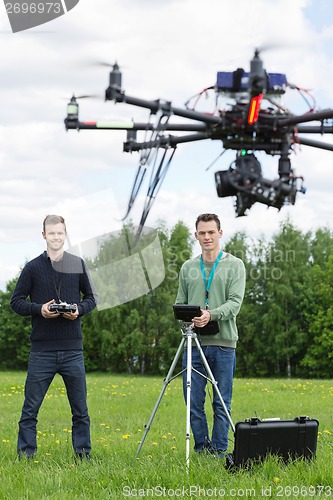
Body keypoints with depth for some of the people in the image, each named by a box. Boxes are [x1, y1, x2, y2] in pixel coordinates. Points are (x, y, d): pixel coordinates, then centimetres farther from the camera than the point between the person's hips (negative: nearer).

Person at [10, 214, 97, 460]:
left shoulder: (78, 264, 7)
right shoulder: (33, 267, 2)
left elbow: (91, 298, 13)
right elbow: (16, 302, 4)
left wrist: (79, 310, -8)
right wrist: (39, 309, -13)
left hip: (72, 349, 1)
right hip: (42, 350, -1)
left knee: (80, 408, 7)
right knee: (31, 407, 0)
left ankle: (83, 454, 17)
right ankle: (25, 454, 9)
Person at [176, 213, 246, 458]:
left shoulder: (235, 265, 3)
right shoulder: (188, 268, 14)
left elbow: (235, 302, -7)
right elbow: (180, 303, 14)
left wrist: (211, 314, -24)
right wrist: (187, 318, -8)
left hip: (223, 343, -3)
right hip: (194, 343, 3)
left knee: (222, 403, 1)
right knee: (193, 401, 2)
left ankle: (219, 451, 10)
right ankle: (201, 448, 15)